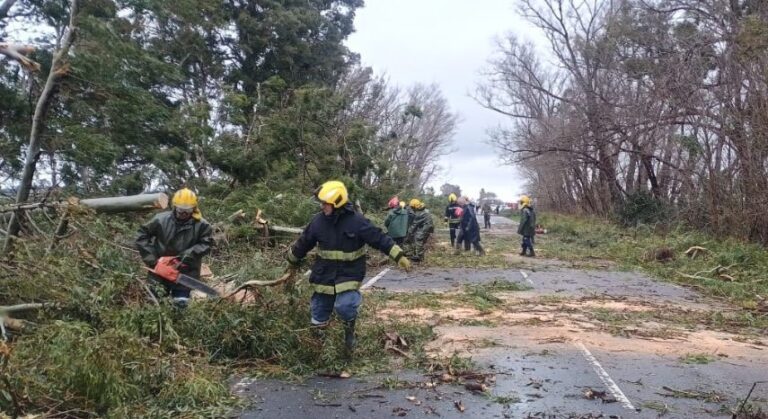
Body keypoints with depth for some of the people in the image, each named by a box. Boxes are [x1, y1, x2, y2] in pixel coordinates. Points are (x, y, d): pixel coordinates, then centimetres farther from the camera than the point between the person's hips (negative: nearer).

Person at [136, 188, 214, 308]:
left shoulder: (201, 225, -10)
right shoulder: (161, 219, -8)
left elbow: (206, 243, -6)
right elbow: (142, 235, -1)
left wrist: (191, 253, -23)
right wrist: (150, 257, -9)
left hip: (185, 273, -1)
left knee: (181, 303, 1)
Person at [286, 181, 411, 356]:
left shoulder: (357, 221, -16)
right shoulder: (319, 221, -5)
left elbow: (380, 239, -15)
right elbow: (303, 243, 9)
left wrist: (400, 257, -20)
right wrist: (293, 262, 20)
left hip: (349, 274, -4)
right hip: (324, 275, 4)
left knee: (344, 306, -23)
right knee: (319, 311, 10)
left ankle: (349, 332, 9)